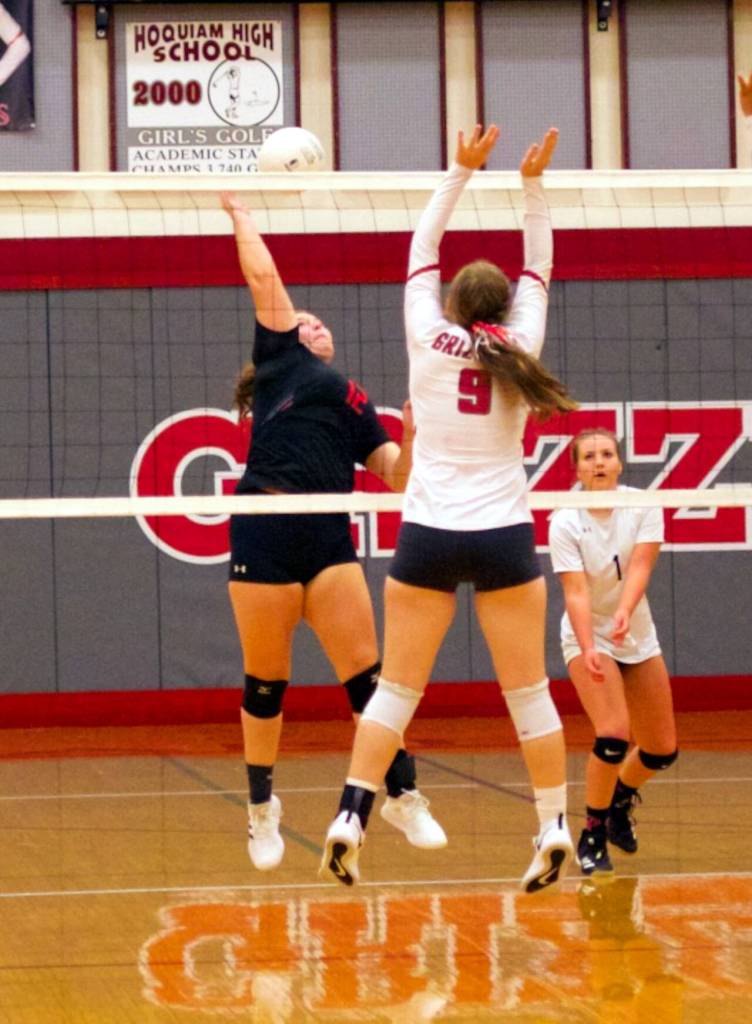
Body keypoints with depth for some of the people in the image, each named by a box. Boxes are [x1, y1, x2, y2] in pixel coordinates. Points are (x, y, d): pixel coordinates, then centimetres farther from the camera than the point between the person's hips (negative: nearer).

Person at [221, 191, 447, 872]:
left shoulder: (356, 405, 25)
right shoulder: (281, 356, 15)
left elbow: (398, 478, 15)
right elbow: (263, 276, 9)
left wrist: (412, 440, -3)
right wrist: (239, 212, 19)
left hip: (330, 535, 3)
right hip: (265, 532, -3)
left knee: (364, 672, -4)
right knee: (266, 682, 3)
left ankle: (402, 795, 4)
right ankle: (262, 808, 16)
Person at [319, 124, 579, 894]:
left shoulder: (429, 341, 1)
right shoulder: (517, 349, 3)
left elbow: (421, 251, 12)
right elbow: (538, 271, 17)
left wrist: (462, 171, 16)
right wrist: (533, 184, 17)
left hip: (429, 536, 0)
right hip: (504, 537, 0)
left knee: (395, 689, 3)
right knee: (529, 692, 4)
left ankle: (351, 817, -6)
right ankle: (555, 827, 2)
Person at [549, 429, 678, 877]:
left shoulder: (644, 506, -11)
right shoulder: (565, 523, -18)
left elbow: (640, 567, -23)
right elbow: (576, 592, -25)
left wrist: (624, 612, -42)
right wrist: (588, 650, -40)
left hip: (638, 637, 4)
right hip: (588, 638, -4)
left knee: (663, 750, 7)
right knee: (613, 736, -23)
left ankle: (622, 797, 39)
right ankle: (592, 836, -5)